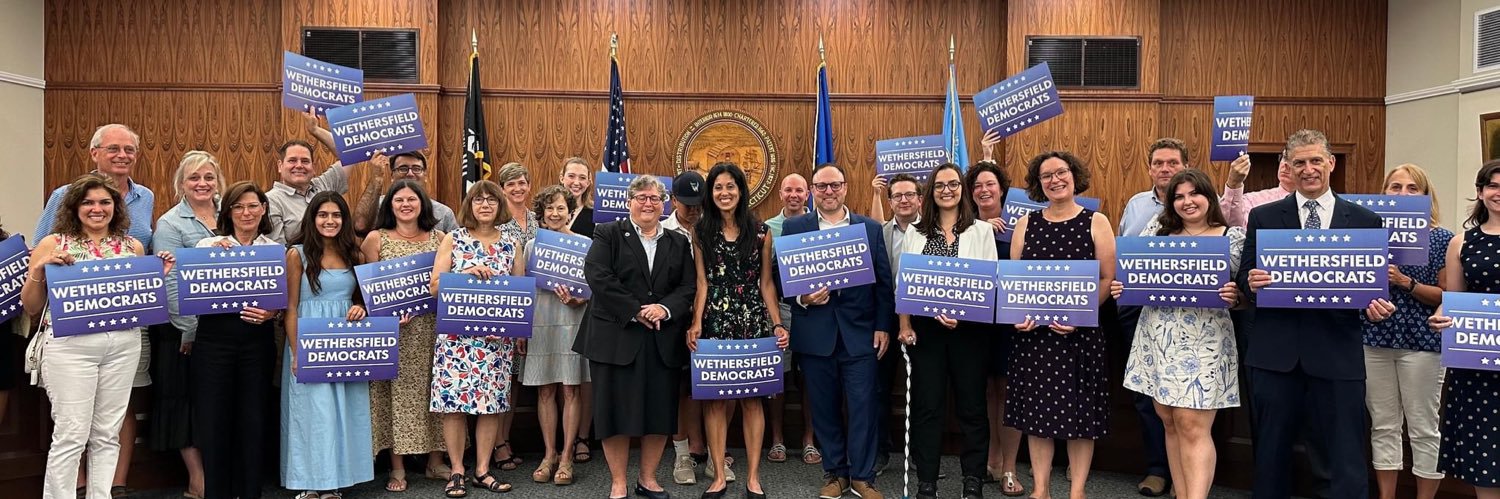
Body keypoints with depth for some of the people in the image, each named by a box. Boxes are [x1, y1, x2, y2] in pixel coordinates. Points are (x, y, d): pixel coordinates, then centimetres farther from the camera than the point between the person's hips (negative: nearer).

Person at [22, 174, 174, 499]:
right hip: (71, 346, -3)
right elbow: (31, 308, 4)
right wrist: (38, 270, -11)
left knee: (107, 433, 9)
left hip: (124, 345, 3)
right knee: (71, 434, -3)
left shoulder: (133, 246, 9)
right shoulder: (52, 244, 1)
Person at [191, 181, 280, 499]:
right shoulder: (208, 244, 4)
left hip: (258, 341, 1)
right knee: (213, 416, 2)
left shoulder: (276, 250, 8)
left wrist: (271, 313, -12)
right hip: (214, 339, -1)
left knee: (253, 418, 5)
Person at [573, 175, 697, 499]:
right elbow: (597, 276, -10)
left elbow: (690, 286, 6)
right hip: (617, 337, -3)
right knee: (617, 409, 1)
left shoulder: (678, 242, 14)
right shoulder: (608, 234, 4)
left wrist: (665, 308, -13)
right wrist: (635, 311, -15)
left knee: (661, 411, 6)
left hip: (663, 340, 3)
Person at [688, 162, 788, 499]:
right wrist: (696, 323, -9)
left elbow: (766, 283, 6)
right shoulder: (702, 231, 6)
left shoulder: (760, 232, 6)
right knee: (714, 399, 2)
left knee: (752, 398, 3)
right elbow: (702, 283, 2)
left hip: (752, 321, 0)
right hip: (715, 320, 0)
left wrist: (777, 323, -3)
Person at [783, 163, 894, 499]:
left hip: (860, 333, 0)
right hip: (814, 334, 0)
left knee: (863, 406, 2)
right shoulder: (793, 228, 4)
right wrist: (801, 298, -15)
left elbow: (884, 283, 5)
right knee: (824, 407, 9)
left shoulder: (871, 228, 6)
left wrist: (883, 326, 0)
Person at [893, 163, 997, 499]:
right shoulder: (916, 235, 10)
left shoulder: (982, 231, 5)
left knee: (971, 405, 5)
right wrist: (904, 326, -3)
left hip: (969, 329, -1)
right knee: (928, 405, 4)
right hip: (925, 328, 1)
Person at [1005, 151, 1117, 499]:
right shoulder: (1026, 224, 9)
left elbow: (1108, 278, -4)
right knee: (1037, 407, 6)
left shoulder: (1096, 222, 2)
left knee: (1079, 410, 3)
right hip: (1034, 330, 3)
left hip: (1081, 331, -2)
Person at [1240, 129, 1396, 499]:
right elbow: (1245, 277, 6)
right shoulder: (1262, 217, 6)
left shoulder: (1366, 221, 7)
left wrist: (1377, 306, -13)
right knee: (1270, 456, 13)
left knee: (1347, 463, 3)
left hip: (1338, 357, 0)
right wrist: (1252, 282, -16)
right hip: (1275, 354, 1)